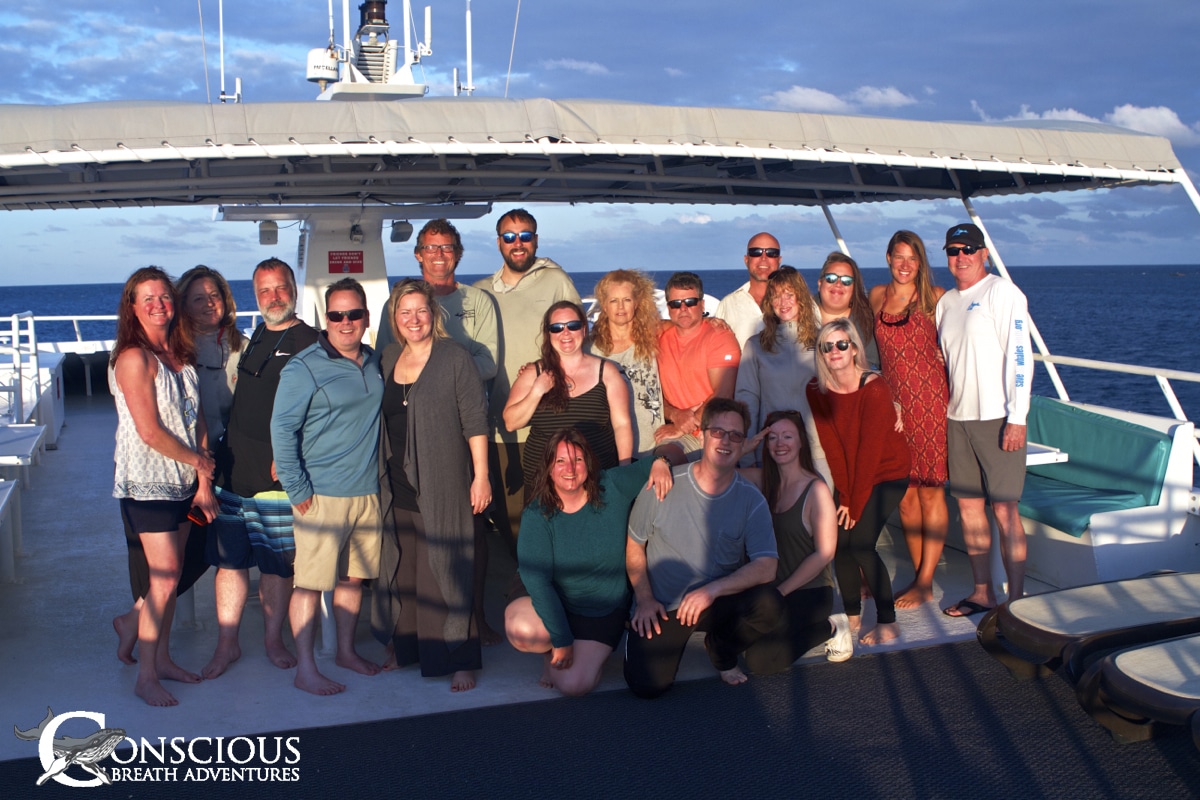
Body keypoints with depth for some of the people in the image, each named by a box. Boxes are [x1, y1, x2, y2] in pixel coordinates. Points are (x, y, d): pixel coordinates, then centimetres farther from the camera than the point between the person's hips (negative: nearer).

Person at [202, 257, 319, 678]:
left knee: (277, 563, 4)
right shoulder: (251, 339, 17)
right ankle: (226, 644, 18)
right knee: (228, 558, 8)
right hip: (232, 469, 6)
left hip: (278, 474, -6)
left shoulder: (308, 342, -5)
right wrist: (216, 454, 17)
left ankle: (273, 639, 20)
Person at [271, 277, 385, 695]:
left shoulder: (375, 363, 9)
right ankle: (305, 669, 7)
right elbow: (282, 429, -11)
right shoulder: (303, 368, -10)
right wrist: (297, 491, -12)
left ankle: (346, 650, 29)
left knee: (354, 575, 15)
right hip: (322, 495, -6)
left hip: (368, 492, 6)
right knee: (310, 581, -2)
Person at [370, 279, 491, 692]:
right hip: (398, 487, 5)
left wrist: (480, 476, -12)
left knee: (445, 569, -3)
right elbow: (383, 418, 17)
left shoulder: (454, 356, -5)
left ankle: (459, 660, 5)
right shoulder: (389, 357, 11)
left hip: (442, 486, -5)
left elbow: (475, 420, -8)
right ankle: (406, 648, 27)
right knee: (402, 568, 13)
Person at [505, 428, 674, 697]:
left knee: (575, 685, -16)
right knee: (523, 631, -35)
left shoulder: (612, 487, -12)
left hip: (604, 611, 1)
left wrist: (660, 462, -26)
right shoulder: (537, 514, -19)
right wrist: (561, 640, -26)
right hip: (550, 601, -1)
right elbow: (537, 579, -23)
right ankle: (549, 650, 4)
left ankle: (591, 653, 21)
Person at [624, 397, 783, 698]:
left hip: (719, 602, 2)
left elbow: (766, 566, -15)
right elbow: (634, 546, 2)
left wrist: (713, 589, -27)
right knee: (647, 685, -21)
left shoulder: (751, 500, -6)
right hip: (661, 606, -1)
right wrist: (644, 599, -8)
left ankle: (721, 651, 6)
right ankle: (676, 636, 16)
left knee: (769, 604, -29)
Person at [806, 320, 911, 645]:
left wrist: (856, 503, -17)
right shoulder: (816, 390, -8)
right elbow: (831, 446, -7)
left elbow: (870, 449, -21)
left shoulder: (874, 389, -22)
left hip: (887, 474, -5)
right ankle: (852, 616, 10)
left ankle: (887, 623, -4)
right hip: (849, 475, 5)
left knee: (860, 542, -16)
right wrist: (844, 495, -11)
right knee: (839, 540, -8)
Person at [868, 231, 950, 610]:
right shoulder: (877, 296, 11)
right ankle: (919, 574, 18)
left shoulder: (935, 297, -1)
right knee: (904, 492, 7)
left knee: (930, 491, -2)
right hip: (892, 402, 4)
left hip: (929, 399, -4)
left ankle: (925, 583, 5)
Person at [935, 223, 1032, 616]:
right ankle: (982, 591, 19)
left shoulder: (1002, 293, -6)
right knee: (968, 504, 9)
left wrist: (1017, 418, -17)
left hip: (997, 417, -7)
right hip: (957, 418, 7)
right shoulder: (945, 302, 15)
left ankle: (1017, 597, 2)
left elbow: (1019, 356, -12)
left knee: (1004, 508, -5)